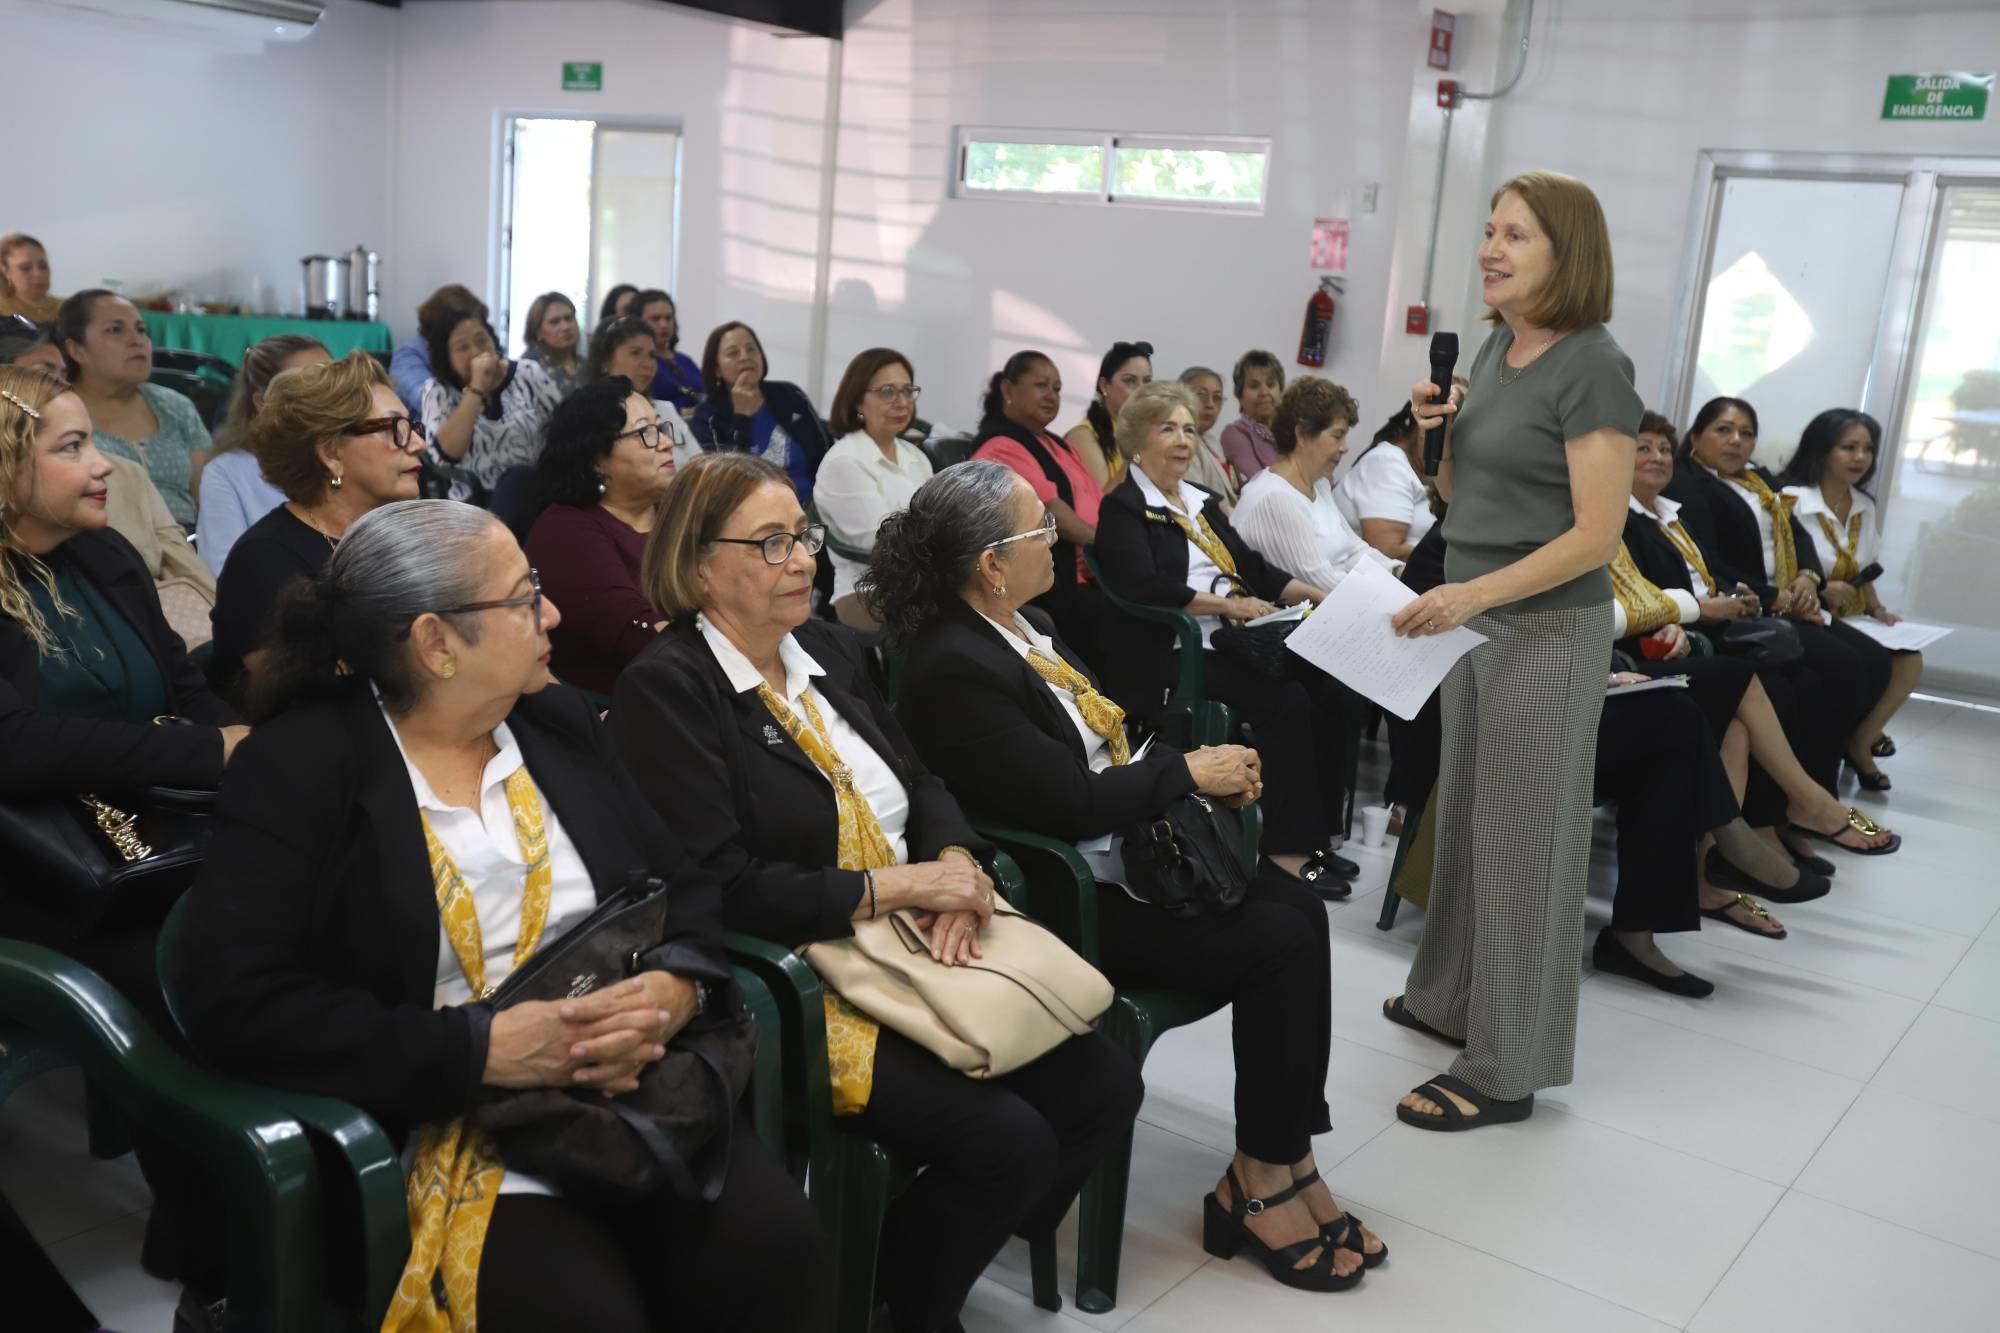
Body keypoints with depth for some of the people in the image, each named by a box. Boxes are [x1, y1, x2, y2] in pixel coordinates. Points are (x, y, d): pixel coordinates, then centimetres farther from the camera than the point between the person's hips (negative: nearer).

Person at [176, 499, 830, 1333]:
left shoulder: (561, 723, 12)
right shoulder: (296, 766, -5)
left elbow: (685, 889, 12)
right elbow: (237, 1004, -14)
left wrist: (676, 991, -12)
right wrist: (481, 1048, -20)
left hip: (631, 1095, 4)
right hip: (436, 1128, -4)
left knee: (777, 1250, -21)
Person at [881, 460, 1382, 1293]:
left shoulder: (1027, 626, 7)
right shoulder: (953, 668, -22)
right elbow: (1071, 800, -25)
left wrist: (1205, 768, -3)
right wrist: (1188, 771, -12)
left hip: (1118, 857, 9)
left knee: (1299, 910, -6)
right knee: (1278, 944, -15)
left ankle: (1288, 1153, 2)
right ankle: (1264, 1177, 2)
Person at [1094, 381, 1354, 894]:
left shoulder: (1201, 502, 24)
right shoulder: (1124, 508, -1)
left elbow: (1252, 567, 23)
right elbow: (1144, 588, -16)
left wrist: (1315, 594, 8)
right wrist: (1227, 604, -16)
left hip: (1227, 644, 8)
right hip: (1170, 659, -8)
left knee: (1326, 689, -15)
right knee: (1285, 701, -26)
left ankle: (1314, 837, -8)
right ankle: (1284, 852, -20)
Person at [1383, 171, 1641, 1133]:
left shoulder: (1592, 368, -15)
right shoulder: (1495, 348, 8)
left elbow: (1597, 534, -20)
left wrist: (1474, 593, -29)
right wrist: (1435, 431, -4)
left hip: (1547, 631, -8)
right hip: (1474, 619, 8)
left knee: (1521, 835, 0)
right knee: (1464, 815, 17)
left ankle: (1506, 1070, 11)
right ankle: (1450, 997, 34)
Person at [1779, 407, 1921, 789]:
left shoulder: (1864, 507, 12)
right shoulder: (1792, 502, -9)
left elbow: (1864, 573, 19)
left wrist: (1877, 610, 1)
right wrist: (1822, 591, -24)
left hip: (1850, 621, 6)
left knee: (1909, 663, -17)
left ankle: (1861, 742, 2)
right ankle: (1859, 742, -4)